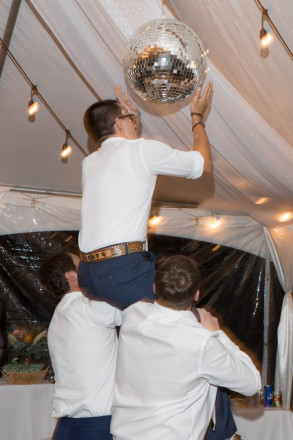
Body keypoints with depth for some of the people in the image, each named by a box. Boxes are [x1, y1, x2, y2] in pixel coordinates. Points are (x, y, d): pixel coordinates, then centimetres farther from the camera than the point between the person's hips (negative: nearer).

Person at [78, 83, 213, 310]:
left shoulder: (89, 162, 19)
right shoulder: (144, 149, 0)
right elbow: (204, 163, 13)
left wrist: (134, 118, 44)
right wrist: (197, 116, 27)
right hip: (123, 269, -8)